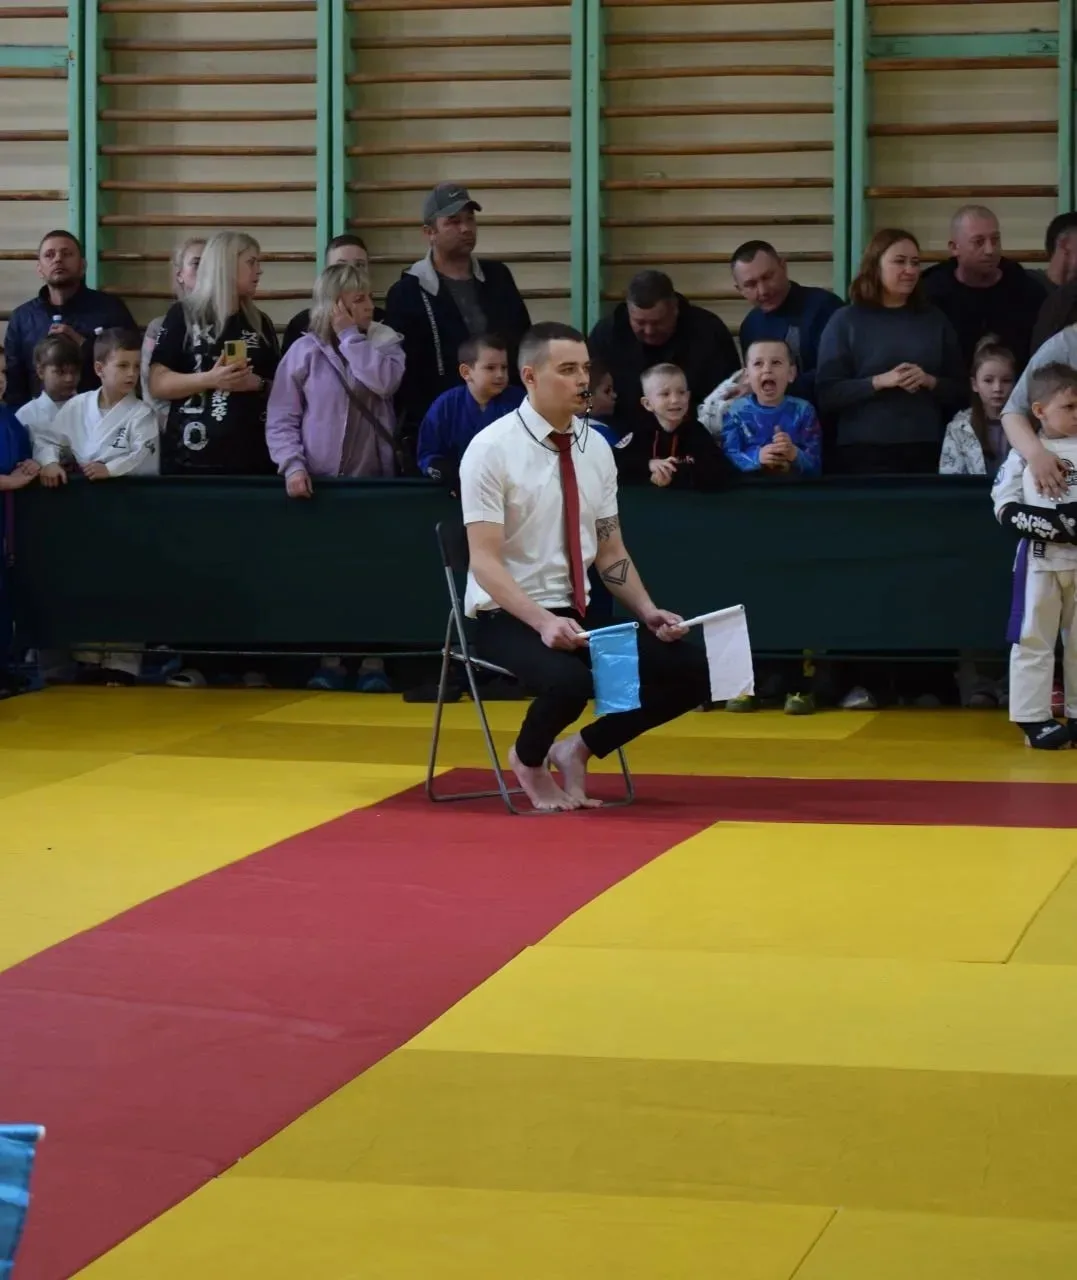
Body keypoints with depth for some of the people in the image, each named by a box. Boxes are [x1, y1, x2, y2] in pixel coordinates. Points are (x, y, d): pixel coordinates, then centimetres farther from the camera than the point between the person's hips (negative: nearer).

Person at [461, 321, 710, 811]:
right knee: (569, 681, -36)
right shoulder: (491, 449, -12)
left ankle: (579, 749, 9)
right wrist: (543, 621, -31)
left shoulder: (596, 448, 6)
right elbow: (485, 562, -18)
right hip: (506, 618, -6)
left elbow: (611, 554, 11)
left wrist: (649, 613, -4)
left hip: (579, 614, 6)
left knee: (692, 672, -10)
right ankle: (529, 759, -1)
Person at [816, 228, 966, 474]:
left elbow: (960, 389, 12)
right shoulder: (845, 321, 3)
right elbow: (827, 393, -5)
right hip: (864, 450, -3)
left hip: (927, 448, 3)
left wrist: (930, 381, -8)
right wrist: (879, 382, -16)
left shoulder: (934, 320, 13)